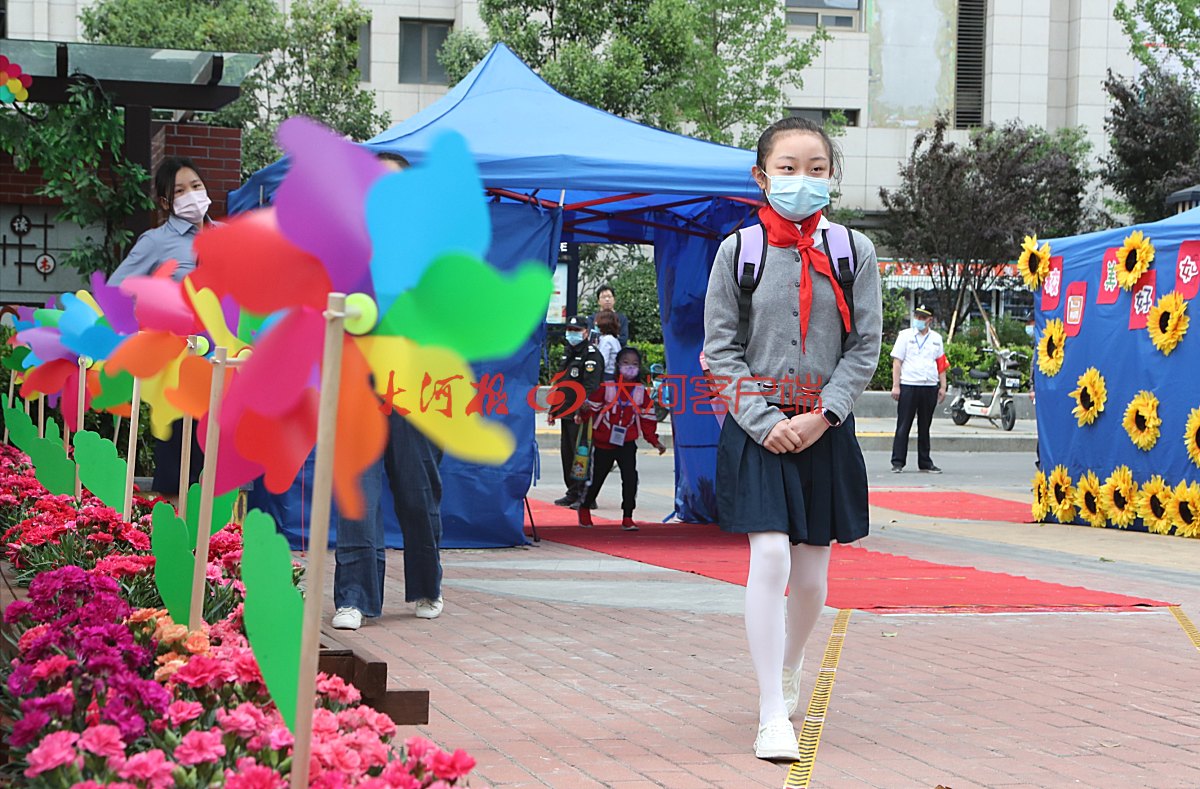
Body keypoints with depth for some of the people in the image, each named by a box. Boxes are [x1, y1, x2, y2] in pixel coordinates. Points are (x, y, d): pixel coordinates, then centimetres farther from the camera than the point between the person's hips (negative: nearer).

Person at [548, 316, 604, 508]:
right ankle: (573, 493, 19)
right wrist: (553, 409, 22)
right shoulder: (568, 352, 19)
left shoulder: (592, 355, -10)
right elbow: (559, 383, 25)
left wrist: (582, 411, -27)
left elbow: (590, 387, -19)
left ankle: (586, 496, -9)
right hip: (567, 413, 9)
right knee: (567, 453, 11)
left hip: (582, 415, -9)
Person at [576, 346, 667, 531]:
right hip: (603, 443, -1)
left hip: (627, 444, 1)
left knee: (630, 477, -13)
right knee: (597, 477, 12)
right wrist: (582, 416, -23)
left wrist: (654, 441, 3)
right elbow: (592, 404, -3)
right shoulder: (607, 388, -6)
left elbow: (647, 419, 7)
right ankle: (585, 509, 36)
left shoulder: (642, 392, 1)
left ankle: (627, 517, -4)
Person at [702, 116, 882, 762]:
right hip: (757, 428, -2)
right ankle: (773, 716, -11)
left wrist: (820, 416, -10)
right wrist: (764, 422, -11)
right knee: (770, 558, -15)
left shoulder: (853, 250, 2)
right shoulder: (739, 250, -1)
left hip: (826, 430, 2)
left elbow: (865, 347, 1)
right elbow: (720, 350, -1)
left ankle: (788, 672, 38)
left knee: (811, 575, 8)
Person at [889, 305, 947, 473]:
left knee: (925, 427, 9)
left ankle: (925, 463, 15)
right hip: (908, 386, -3)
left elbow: (941, 364, 15)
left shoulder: (936, 338, 12)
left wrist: (942, 386, 8)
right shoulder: (905, 335, 2)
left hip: (930, 387, 3)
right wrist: (895, 386, -9)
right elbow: (897, 361, -2)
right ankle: (897, 462, 0)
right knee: (903, 426, -3)